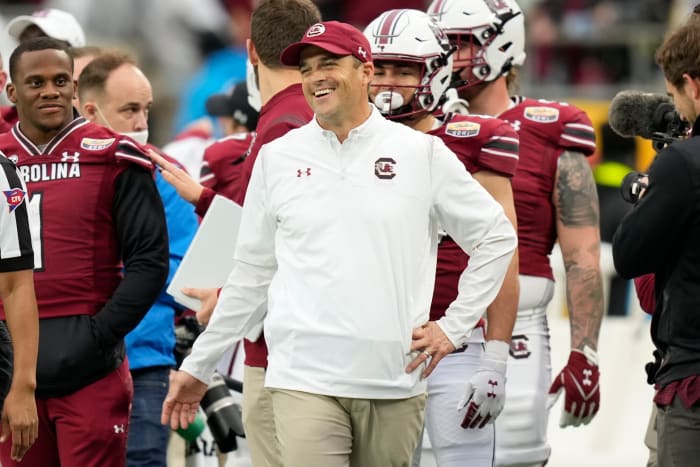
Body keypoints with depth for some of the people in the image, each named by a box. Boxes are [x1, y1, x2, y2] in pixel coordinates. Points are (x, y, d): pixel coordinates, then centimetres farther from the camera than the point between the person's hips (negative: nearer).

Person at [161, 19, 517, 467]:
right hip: (304, 380, 0)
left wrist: (454, 327, 5)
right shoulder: (278, 158, 8)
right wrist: (198, 366, 16)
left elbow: (497, 237, 11)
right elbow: (251, 273, 15)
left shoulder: (422, 153, 4)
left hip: (395, 381, 0)